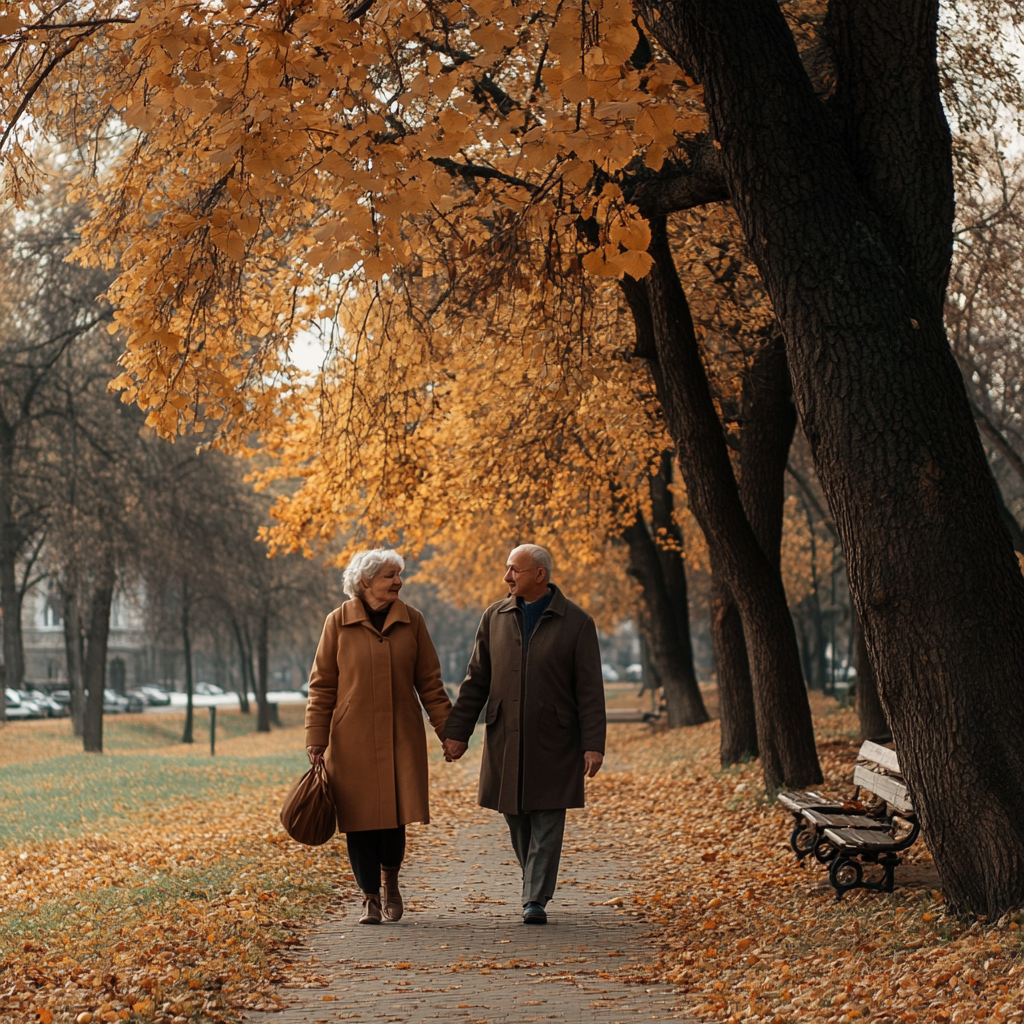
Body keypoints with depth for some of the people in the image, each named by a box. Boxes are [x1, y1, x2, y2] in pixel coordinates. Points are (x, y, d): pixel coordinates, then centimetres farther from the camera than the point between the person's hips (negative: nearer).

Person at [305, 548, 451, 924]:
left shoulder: (411, 621, 4)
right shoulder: (339, 622, -2)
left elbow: (429, 681, 8)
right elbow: (321, 685, 1)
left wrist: (449, 730, 3)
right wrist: (316, 738, -4)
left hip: (401, 738, 1)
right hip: (352, 740, -1)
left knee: (395, 817, -2)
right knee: (360, 820, -1)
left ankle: (390, 879, 26)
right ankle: (370, 897, 13)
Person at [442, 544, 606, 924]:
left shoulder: (576, 622, -3)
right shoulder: (495, 618, 7)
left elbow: (590, 690, -4)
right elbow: (476, 681, 10)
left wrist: (593, 745, -11)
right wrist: (458, 733, 5)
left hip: (553, 742, -3)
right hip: (505, 742, 3)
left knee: (547, 824, -4)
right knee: (518, 821, 8)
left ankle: (536, 900, -1)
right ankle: (535, 884, 26)